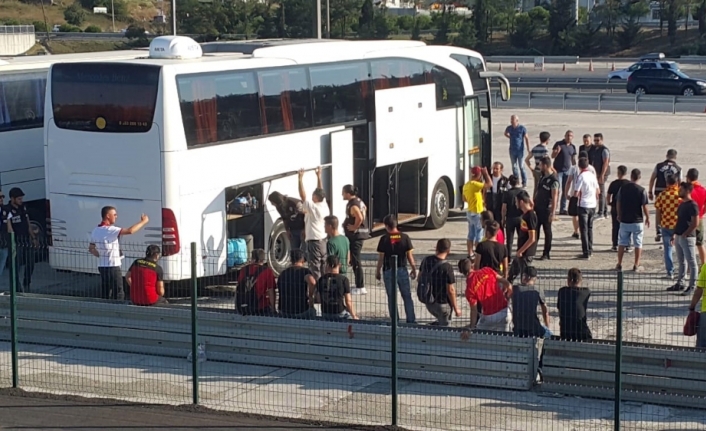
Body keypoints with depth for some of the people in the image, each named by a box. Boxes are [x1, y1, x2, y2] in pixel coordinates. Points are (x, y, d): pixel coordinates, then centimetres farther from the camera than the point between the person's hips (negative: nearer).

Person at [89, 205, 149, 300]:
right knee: (118, 295, -4)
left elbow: (91, 249, 19)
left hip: (102, 266, 9)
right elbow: (130, 231, -28)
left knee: (105, 295, 11)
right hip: (112, 267, -9)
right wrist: (143, 221, -17)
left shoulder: (96, 230, 10)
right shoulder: (110, 230, -18)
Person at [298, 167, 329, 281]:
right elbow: (321, 192, 18)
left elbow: (302, 196, -15)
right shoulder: (325, 205, 5)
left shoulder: (313, 207, -15)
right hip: (324, 240, 8)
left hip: (314, 241, -8)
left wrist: (300, 178, -11)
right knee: (323, 269, 12)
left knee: (315, 270, -7)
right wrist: (319, 176, 26)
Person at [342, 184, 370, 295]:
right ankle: (359, 284, 24)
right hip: (359, 234, 11)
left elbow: (359, 218, -36)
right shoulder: (358, 200, 10)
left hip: (356, 235, -11)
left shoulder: (353, 205, -21)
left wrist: (354, 227, -20)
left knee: (355, 260, -7)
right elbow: (364, 208, 30)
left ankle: (360, 287, -4)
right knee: (354, 259, 18)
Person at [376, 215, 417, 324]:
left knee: (391, 298, 8)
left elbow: (381, 258, -6)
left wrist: (378, 271, 6)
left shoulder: (384, 239, -9)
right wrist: (414, 269, 10)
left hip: (389, 271, -1)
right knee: (407, 297, 11)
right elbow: (410, 255, -2)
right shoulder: (405, 237, -4)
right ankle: (411, 320, 12)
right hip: (402, 270, 2)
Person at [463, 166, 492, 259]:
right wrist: (486, 173, -12)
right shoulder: (474, 184, -21)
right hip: (477, 213, -9)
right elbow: (489, 184, -24)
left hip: (470, 212, 9)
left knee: (471, 235, 13)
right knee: (479, 236, -3)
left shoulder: (466, 185, 10)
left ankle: (470, 255, 17)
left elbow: (464, 199, 22)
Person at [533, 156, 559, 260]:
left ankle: (546, 254, 8)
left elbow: (554, 198, -19)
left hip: (546, 210, -8)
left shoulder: (553, 180, -16)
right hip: (538, 208, 8)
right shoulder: (542, 177, 10)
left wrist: (553, 213, -23)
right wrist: (533, 204, 19)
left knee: (547, 231, 2)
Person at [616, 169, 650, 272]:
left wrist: (619, 215, 21)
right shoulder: (642, 190, -12)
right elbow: (644, 206, -10)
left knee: (622, 243, 13)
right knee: (638, 244, 9)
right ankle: (636, 265, 10)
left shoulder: (623, 188, -4)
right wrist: (647, 218, 5)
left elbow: (618, 203, 5)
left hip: (624, 221, 2)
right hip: (638, 221, -2)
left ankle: (619, 264, 16)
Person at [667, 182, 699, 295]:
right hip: (679, 237, 9)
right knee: (681, 261, 16)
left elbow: (695, 223, -20)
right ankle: (680, 283, 25)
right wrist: (675, 234, 16)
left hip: (687, 238, -9)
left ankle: (692, 287, 2)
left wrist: (685, 234, -17)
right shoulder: (682, 204, 12)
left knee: (691, 262, -2)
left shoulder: (692, 205, -16)